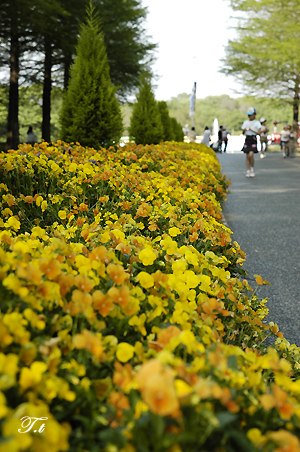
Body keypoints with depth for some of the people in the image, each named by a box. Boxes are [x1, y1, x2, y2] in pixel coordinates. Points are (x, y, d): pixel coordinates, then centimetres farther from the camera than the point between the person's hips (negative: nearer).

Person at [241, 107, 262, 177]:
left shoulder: (257, 122, 0)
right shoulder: (245, 122, 13)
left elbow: (259, 133, -8)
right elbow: (243, 132, 14)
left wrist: (252, 130, -21)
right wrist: (244, 130, -8)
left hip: (253, 139, -4)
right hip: (247, 139, 4)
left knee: (251, 155, -19)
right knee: (247, 156, 3)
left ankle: (252, 169, 0)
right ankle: (248, 171, 9)